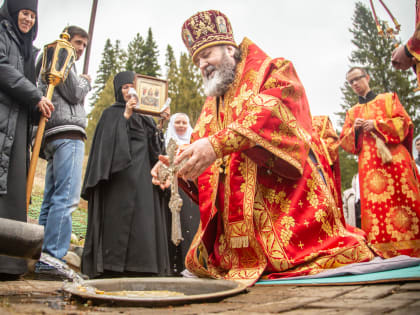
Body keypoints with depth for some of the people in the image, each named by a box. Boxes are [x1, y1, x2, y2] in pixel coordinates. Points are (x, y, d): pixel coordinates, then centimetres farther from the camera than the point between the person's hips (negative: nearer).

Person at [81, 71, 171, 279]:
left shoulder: (143, 117, 24)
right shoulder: (111, 114, 9)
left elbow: (153, 148, 17)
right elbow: (107, 140, -9)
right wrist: (125, 115, -14)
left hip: (141, 178, 6)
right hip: (120, 176, -5)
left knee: (141, 219, -1)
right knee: (118, 217, -12)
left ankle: (138, 266, 0)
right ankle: (111, 267, -10)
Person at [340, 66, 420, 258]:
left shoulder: (388, 98, 19)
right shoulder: (352, 112, 24)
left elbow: (404, 122, 5)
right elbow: (344, 141, 17)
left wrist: (377, 125, -8)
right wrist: (354, 129, -3)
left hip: (394, 157, -2)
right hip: (368, 163, 2)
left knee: (402, 198, -11)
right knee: (375, 204, -10)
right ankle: (383, 254, -13)